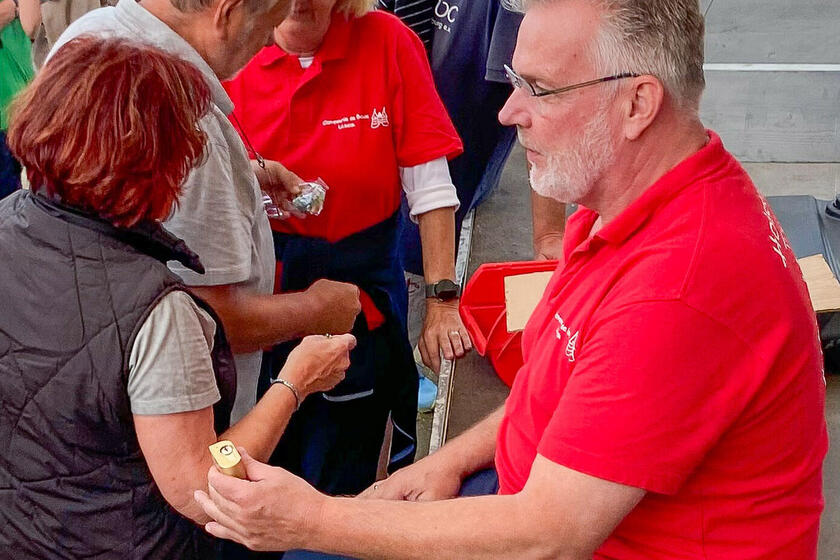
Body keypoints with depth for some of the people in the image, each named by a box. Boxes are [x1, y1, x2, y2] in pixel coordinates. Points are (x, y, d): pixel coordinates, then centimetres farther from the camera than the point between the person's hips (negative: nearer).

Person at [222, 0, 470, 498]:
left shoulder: (387, 41, -11)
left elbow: (430, 186, -11)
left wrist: (443, 298, -13)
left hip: (363, 283, -1)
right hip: (263, 284, 2)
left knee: (340, 479, 11)